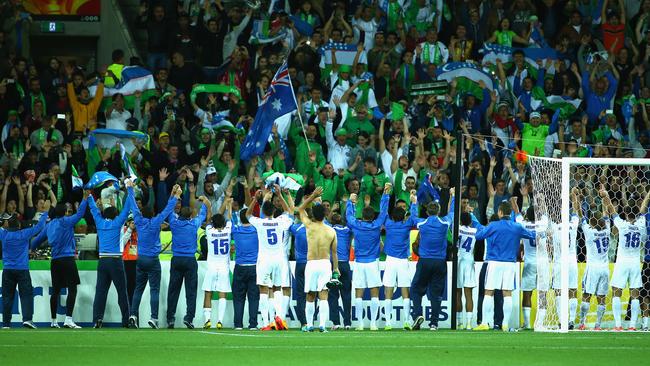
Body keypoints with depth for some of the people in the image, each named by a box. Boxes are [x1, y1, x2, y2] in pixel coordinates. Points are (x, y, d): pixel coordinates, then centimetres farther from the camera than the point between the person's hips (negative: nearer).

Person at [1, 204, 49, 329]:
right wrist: (45, 211, 11)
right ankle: (27, 319, -20)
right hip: (22, 270, -2)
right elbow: (40, 226, 1)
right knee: (26, 294, -4)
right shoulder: (24, 234, -4)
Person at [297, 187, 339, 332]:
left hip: (311, 264, -1)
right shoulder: (331, 231, -1)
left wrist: (313, 196, 9)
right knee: (323, 296, -4)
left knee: (310, 297, 10)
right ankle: (322, 324, -13)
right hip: (326, 264, 1)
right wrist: (336, 268, 16)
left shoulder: (310, 226, -5)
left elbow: (300, 209, 10)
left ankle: (309, 325, 16)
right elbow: (334, 252, 6)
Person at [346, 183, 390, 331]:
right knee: (374, 294, 2)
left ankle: (360, 323, -1)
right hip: (373, 263, -1)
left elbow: (349, 215, 15)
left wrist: (351, 201, 31)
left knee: (358, 294, 2)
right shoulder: (376, 226, -6)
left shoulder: (356, 225, -3)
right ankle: (373, 323, -2)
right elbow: (384, 211, 3)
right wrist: (386, 193, 10)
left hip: (359, 263, 1)